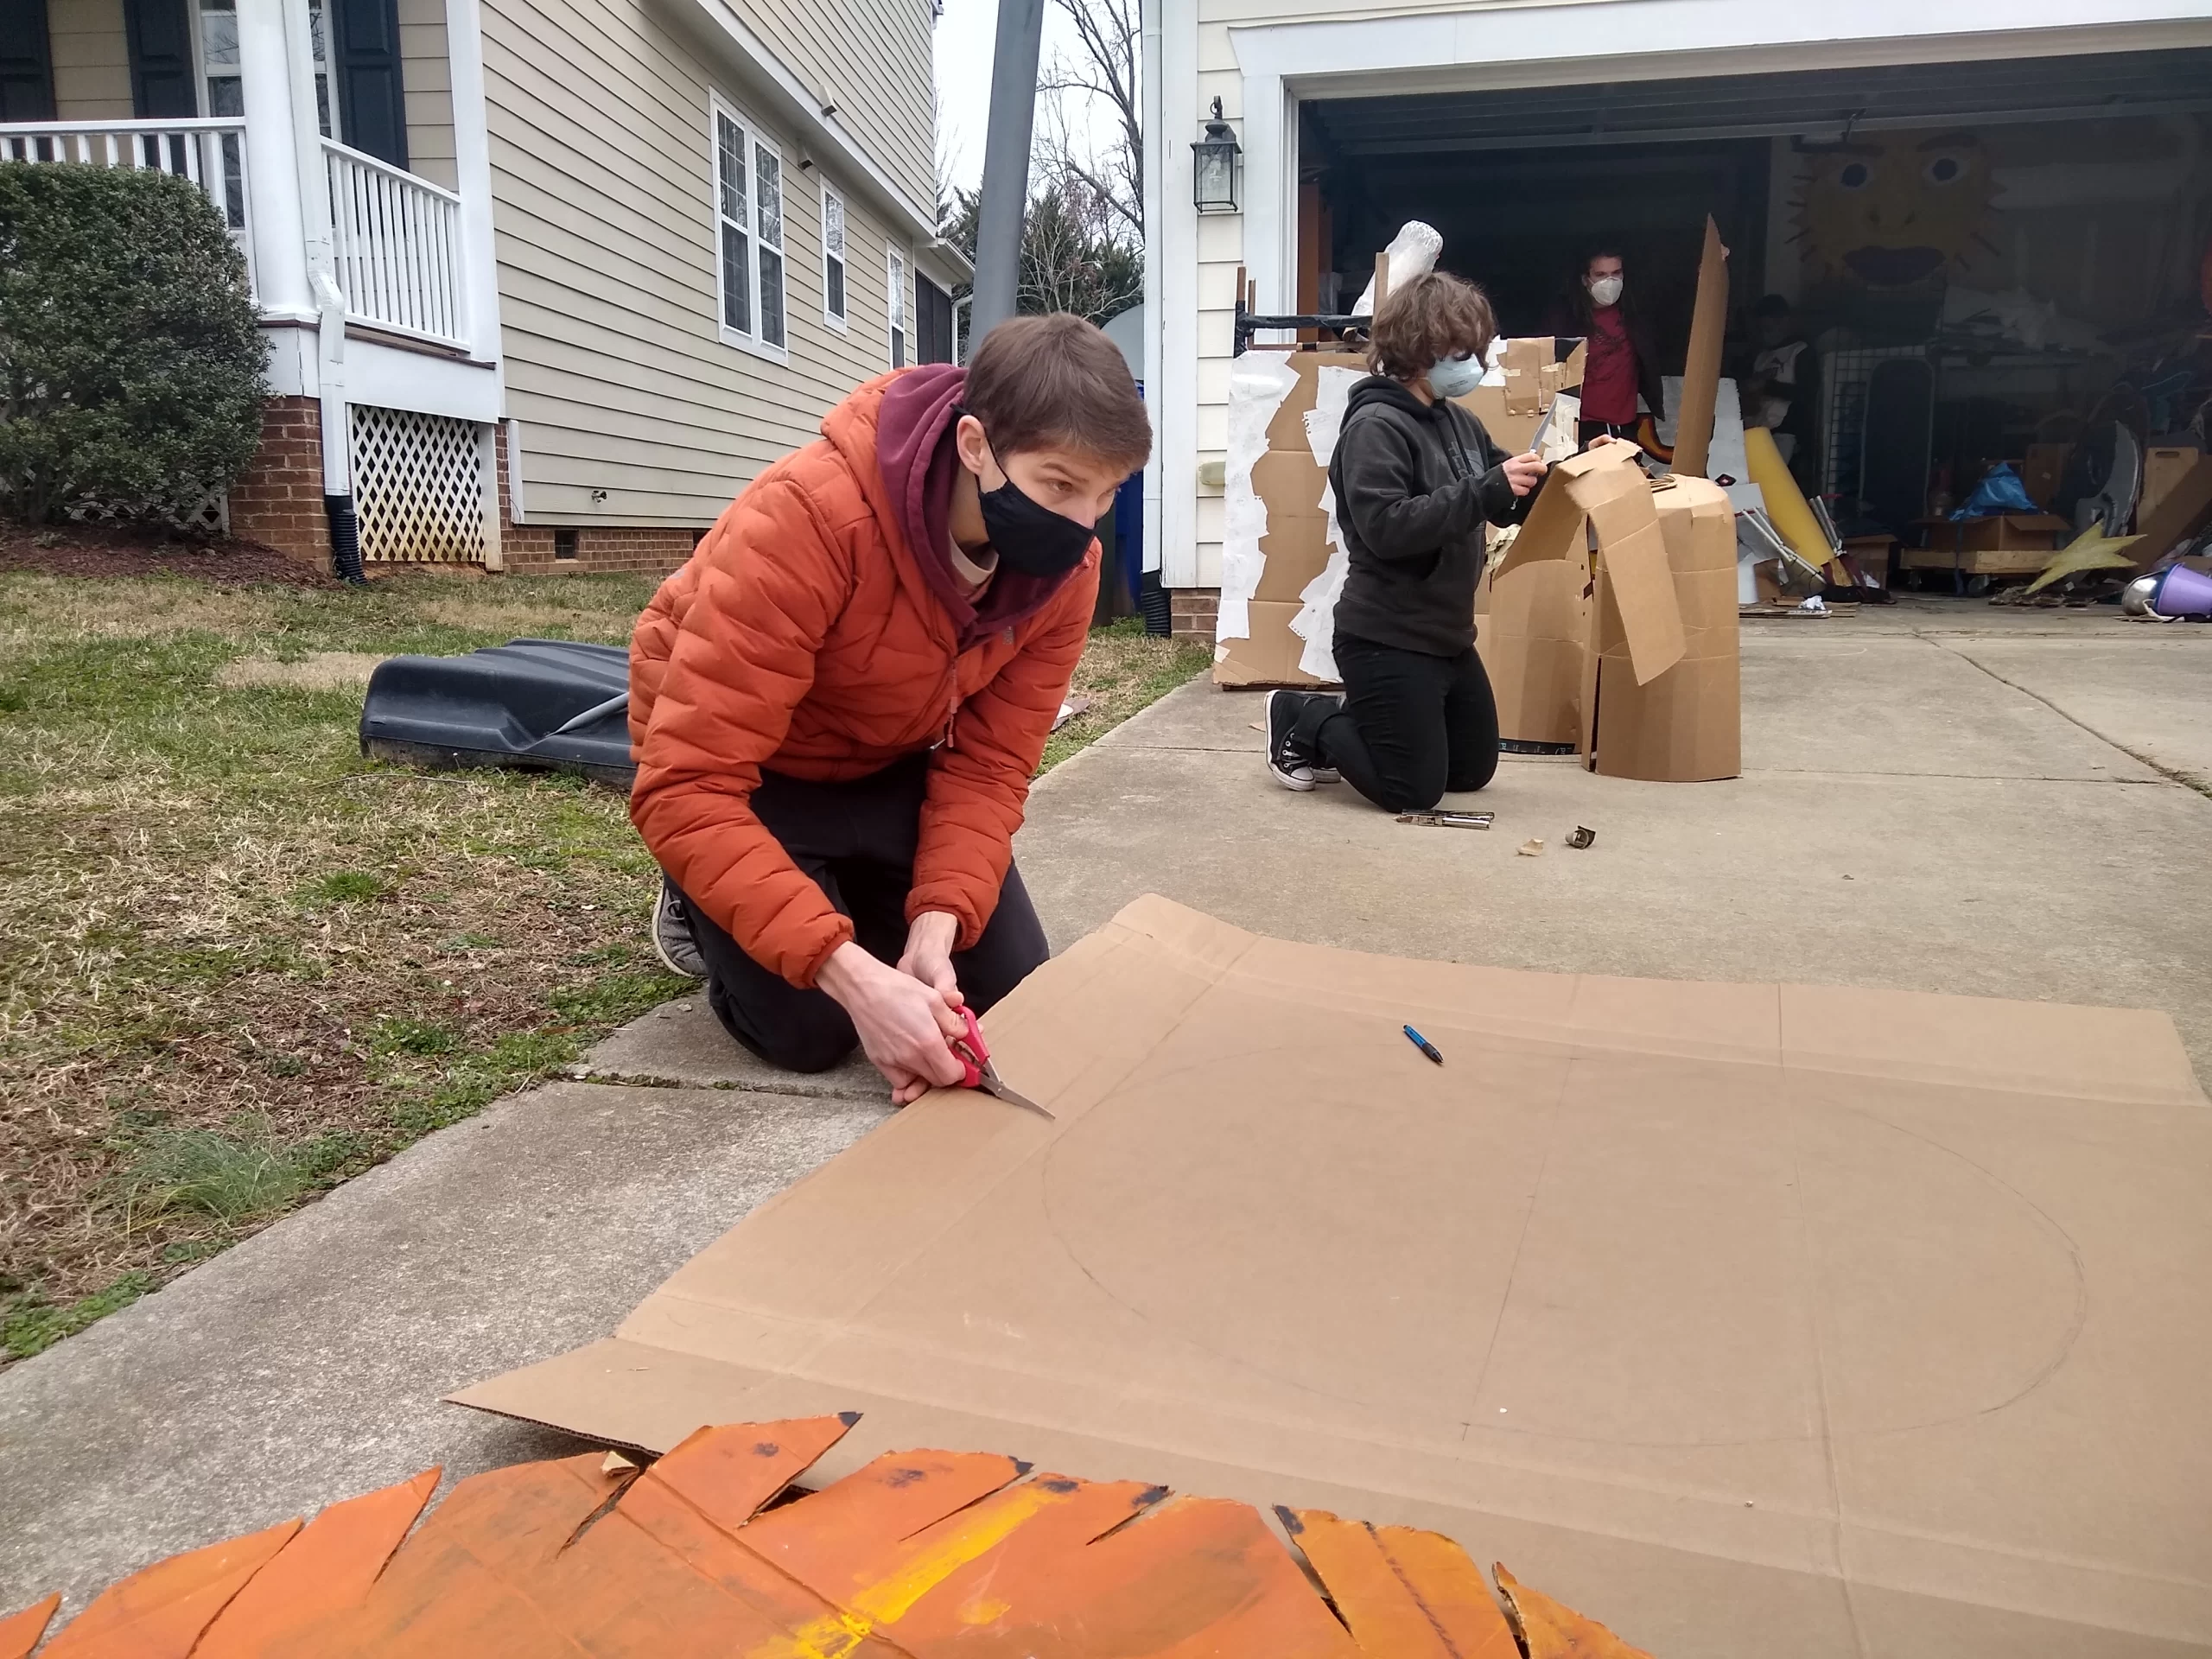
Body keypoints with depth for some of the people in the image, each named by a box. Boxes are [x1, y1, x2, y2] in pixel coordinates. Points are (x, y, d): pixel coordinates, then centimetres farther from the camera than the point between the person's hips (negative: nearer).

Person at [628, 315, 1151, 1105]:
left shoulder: (1066, 567, -20)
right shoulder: (807, 516, -39)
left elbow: (988, 763, -16)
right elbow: (688, 787, -40)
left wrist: (937, 922, -33)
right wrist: (851, 973, -46)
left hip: (889, 765, 5)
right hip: (743, 773, -5)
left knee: (1007, 987, -1)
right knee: (809, 1029, -15)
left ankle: (849, 896, 26)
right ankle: (703, 911, 16)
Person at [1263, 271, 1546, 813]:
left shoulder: (1458, 422, 8)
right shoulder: (1375, 425, -17)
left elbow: (1511, 505, 16)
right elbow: (1387, 528, -28)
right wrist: (1487, 489, -29)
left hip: (1448, 636, 9)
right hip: (1387, 640, -9)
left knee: (1473, 769, 19)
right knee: (1413, 789, -3)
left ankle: (1348, 722, 31)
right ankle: (1301, 722, 16)